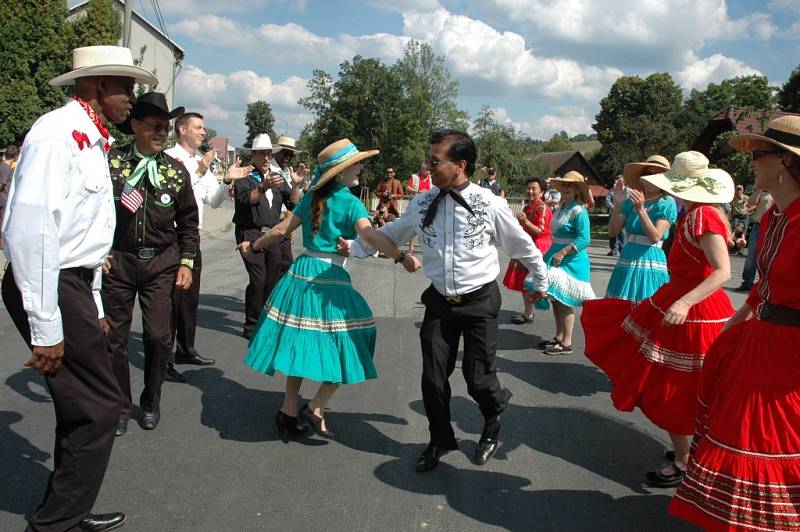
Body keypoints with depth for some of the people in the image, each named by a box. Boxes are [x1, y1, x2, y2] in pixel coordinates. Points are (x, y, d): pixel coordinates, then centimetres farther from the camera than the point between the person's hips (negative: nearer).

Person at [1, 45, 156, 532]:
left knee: (82, 408, 17)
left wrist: (93, 308, 22)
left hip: (74, 284, 10)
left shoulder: (91, 141, 16)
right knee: (99, 406, -5)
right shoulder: (58, 131, -15)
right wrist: (46, 327, -22)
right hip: (50, 287, -10)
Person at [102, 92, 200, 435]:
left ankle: (151, 403, 23)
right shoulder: (111, 161, -4)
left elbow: (188, 222, 9)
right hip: (117, 261, -1)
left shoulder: (176, 171, 2)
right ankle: (119, 407, 24)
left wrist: (186, 263, 4)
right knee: (114, 337, 6)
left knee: (159, 336, 0)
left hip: (161, 263, 1)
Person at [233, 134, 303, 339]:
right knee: (258, 279, -13)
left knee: (273, 280, 3)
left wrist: (296, 185, -7)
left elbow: (293, 204, 9)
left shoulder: (278, 178, 17)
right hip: (250, 233, -5)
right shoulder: (244, 176, 0)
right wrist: (264, 187, -33)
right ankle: (251, 325, 0)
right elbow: (244, 199, -18)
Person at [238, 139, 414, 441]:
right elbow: (368, 234, -26)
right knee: (340, 345, 7)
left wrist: (254, 245, 24)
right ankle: (316, 408, 4)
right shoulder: (350, 202, -9)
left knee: (300, 343, 14)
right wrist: (401, 257, -28)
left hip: (301, 273, 6)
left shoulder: (312, 197, 9)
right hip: (330, 277, -6)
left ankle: (289, 411, 19)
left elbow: (281, 230, 11)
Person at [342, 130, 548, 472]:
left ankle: (493, 426, 37)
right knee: (433, 377, 5)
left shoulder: (489, 204, -13)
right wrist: (355, 247, 12)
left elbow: (521, 245, 1)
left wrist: (541, 280, 12)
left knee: (478, 378, 0)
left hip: (480, 301, -3)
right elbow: (391, 234, 14)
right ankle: (440, 440, 32)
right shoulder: (422, 203, -3)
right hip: (440, 300, 3)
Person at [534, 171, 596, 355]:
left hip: (571, 260, -9)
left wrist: (563, 252, -25)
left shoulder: (579, 211, -13)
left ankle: (566, 343, 0)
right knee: (555, 299, 12)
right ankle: (559, 337, 24)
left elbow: (584, 239, -20)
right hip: (557, 257, 9)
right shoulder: (562, 207, 14)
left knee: (563, 300, -7)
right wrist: (553, 253, 21)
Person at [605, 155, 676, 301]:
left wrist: (641, 209, -21)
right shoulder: (631, 201, 10)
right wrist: (617, 205, -8)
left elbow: (655, 237, -14)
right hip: (626, 264, 5)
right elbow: (612, 231, 4)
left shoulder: (667, 203, -3)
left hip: (651, 264, -4)